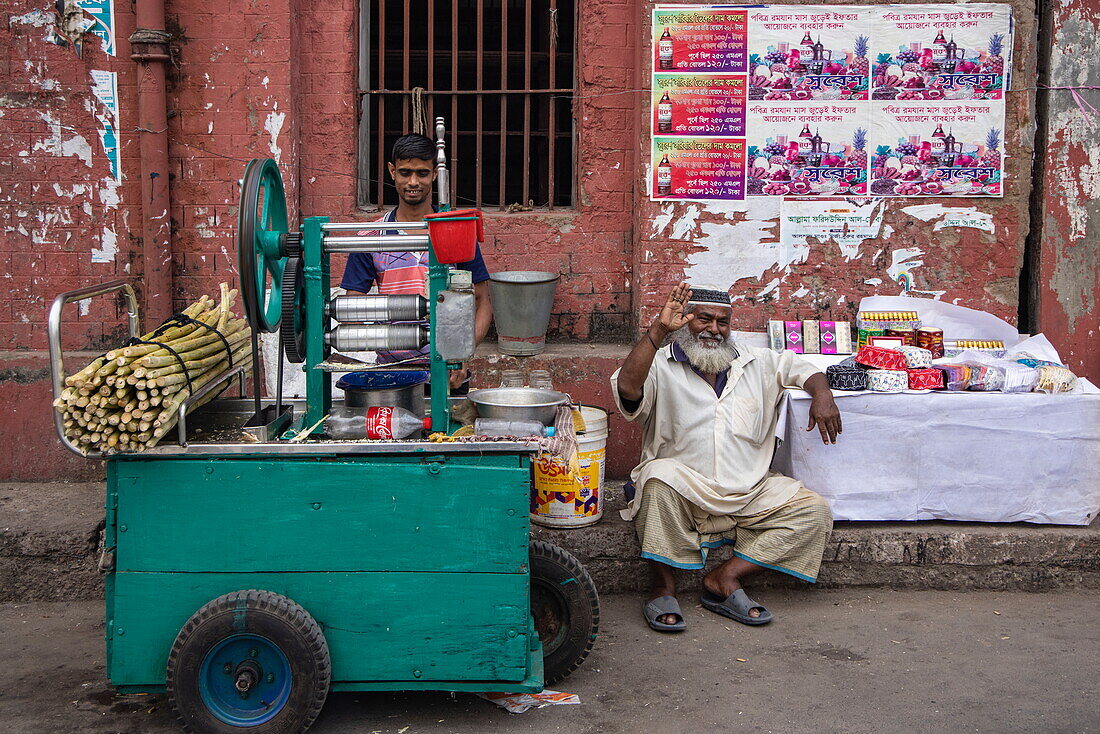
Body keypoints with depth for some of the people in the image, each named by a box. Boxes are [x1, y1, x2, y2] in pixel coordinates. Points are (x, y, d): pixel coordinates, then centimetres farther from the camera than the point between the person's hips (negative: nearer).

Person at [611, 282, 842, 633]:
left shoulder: (755, 363, 16)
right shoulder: (660, 365, -2)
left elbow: (802, 367, 25)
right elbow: (627, 387, -22)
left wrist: (822, 394, 2)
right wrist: (659, 330, -27)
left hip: (750, 492, 5)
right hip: (684, 492, -5)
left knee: (814, 512, -12)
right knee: (660, 475, -37)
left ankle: (725, 578, -13)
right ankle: (663, 587, -20)